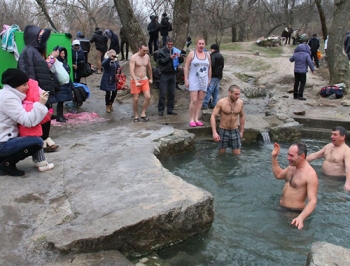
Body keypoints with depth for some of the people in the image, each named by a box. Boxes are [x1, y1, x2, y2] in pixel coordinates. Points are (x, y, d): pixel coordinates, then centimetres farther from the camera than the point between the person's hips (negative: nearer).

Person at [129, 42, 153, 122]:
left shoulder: (147, 57, 3)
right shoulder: (133, 58, -14)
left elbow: (149, 68, 18)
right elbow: (131, 71, -21)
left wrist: (151, 78, 24)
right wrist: (136, 82, -31)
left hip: (145, 80, 5)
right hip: (135, 80, -4)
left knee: (148, 97, -8)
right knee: (136, 99, 0)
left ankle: (143, 114, 4)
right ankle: (136, 115, 16)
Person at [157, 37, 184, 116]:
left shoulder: (176, 51, 9)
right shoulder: (161, 51, -2)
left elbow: (181, 61, 9)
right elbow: (160, 61, -13)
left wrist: (180, 56, -13)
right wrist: (170, 58, -21)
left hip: (173, 74, 4)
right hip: (164, 74, -4)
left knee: (172, 94, 8)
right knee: (162, 93, -3)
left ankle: (170, 109, 15)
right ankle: (161, 110, 3)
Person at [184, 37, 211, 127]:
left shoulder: (207, 55, 9)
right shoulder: (192, 53, -3)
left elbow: (209, 68, 15)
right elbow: (186, 67, -4)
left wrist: (209, 79, 11)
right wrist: (186, 79, -9)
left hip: (204, 80, 4)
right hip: (194, 80, -4)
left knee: (200, 100, 4)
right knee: (194, 100, -10)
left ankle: (196, 119, 10)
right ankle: (191, 120, -1)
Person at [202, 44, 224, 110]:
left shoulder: (213, 56, -11)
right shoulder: (221, 56, 19)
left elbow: (211, 65, -19)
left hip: (213, 76, -9)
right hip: (219, 76, 9)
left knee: (209, 90, -10)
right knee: (216, 91, 12)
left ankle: (205, 104, -12)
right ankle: (214, 104, 15)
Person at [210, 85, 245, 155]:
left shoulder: (240, 102, -4)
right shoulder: (221, 102, -14)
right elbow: (213, 116, -15)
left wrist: (241, 131, 13)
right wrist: (214, 132, -23)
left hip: (235, 131, 3)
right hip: (223, 131, -2)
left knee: (237, 155, 4)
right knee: (222, 154, 9)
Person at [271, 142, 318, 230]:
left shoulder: (310, 174, -20)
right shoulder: (292, 167, 5)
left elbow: (312, 201, -26)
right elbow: (278, 175, 24)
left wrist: (301, 218, -42)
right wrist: (274, 157, 12)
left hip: (294, 213, -7)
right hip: (281, 209, 7)